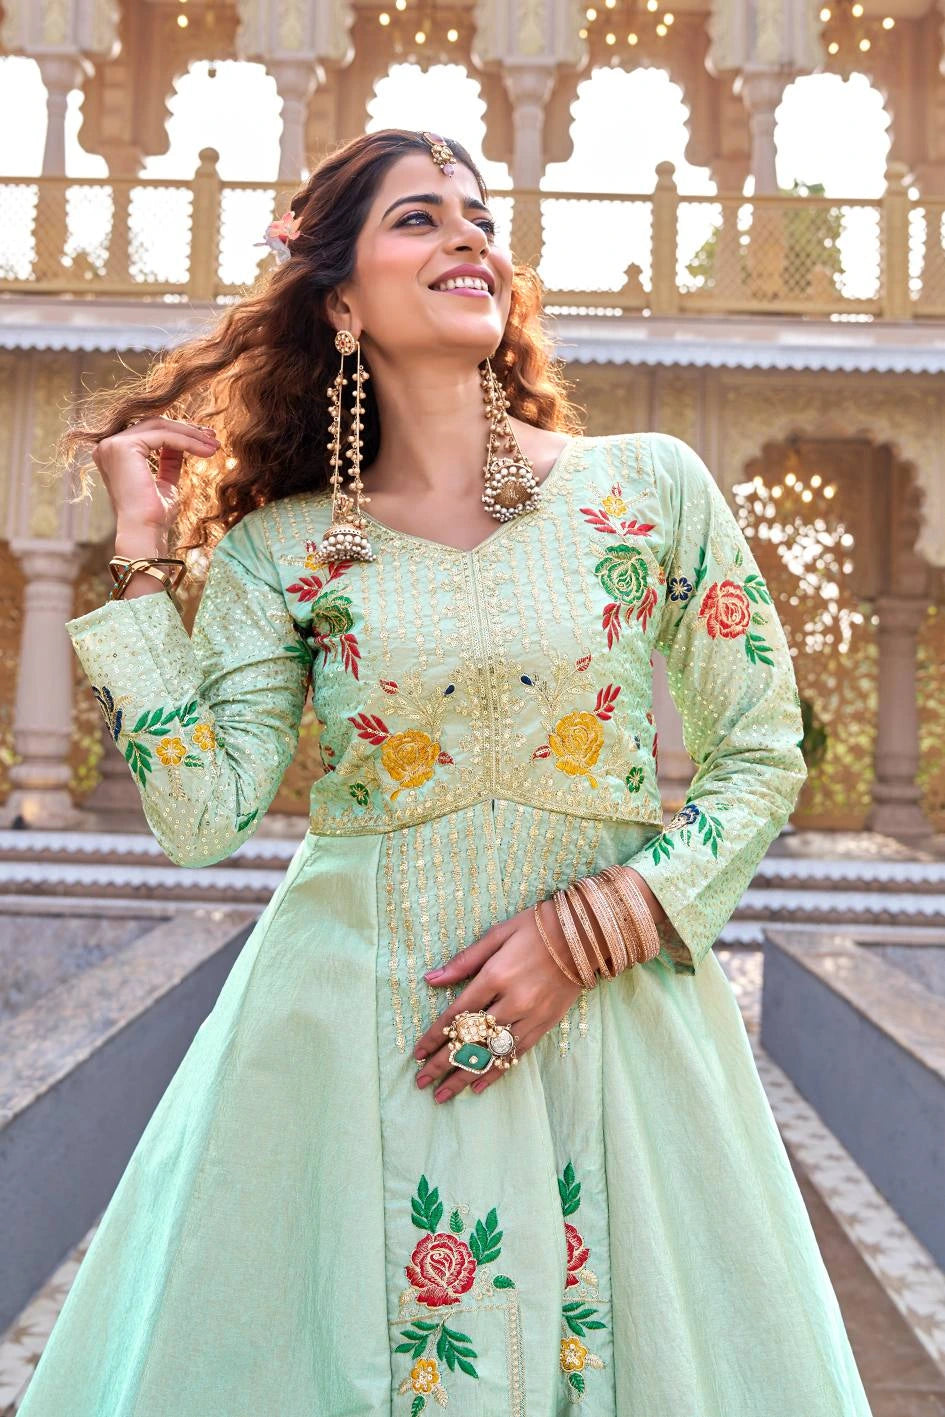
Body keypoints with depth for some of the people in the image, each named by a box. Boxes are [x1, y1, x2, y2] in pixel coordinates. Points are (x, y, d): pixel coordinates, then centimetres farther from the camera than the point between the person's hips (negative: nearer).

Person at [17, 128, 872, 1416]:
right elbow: (201, 816, -10)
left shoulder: (651, 485, -1)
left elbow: (763, 759, 1)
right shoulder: (280, 548, 0)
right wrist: (144, 550, -7)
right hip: (352, 1029, 0)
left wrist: (585, 933, -11)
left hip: (616, 1013, 1)